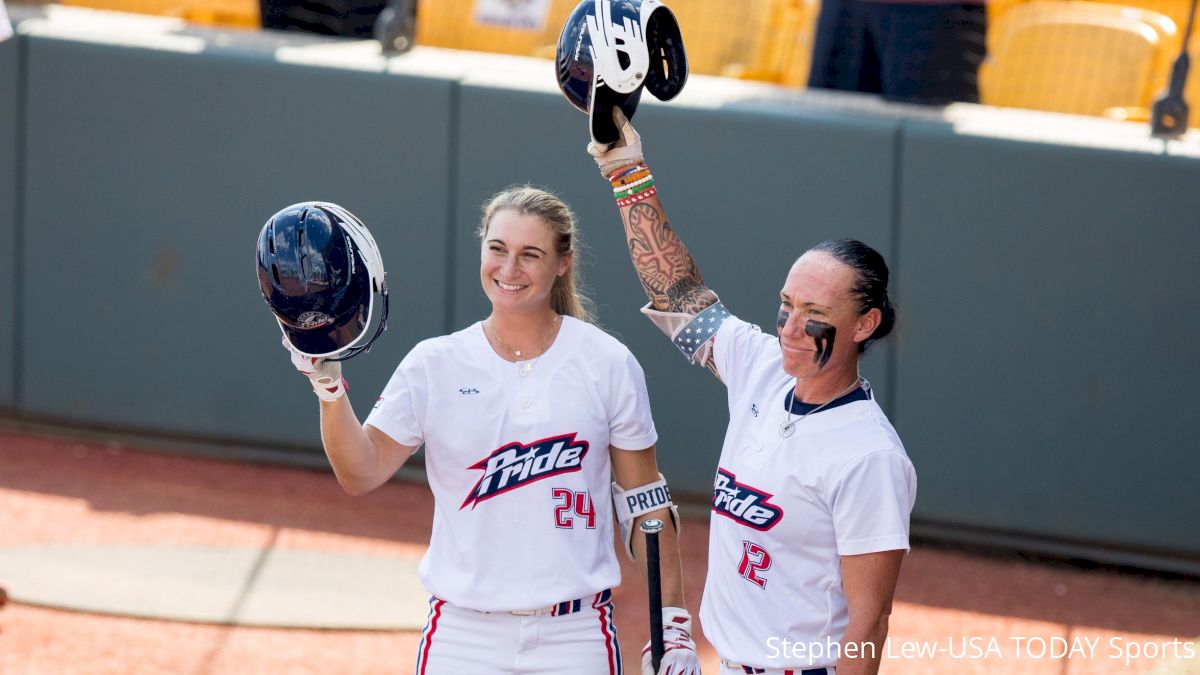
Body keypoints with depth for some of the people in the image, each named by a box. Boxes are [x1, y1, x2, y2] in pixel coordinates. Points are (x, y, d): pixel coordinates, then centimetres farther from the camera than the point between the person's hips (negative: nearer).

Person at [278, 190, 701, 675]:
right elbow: (361, 474, -5)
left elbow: (645, 506, 5)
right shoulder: (435, 366, 3)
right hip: (463, 634, 1)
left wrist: (674, 624, 1)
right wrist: (328, 386, -20)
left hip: (574, 636, -1)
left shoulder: (608, 365, 1)